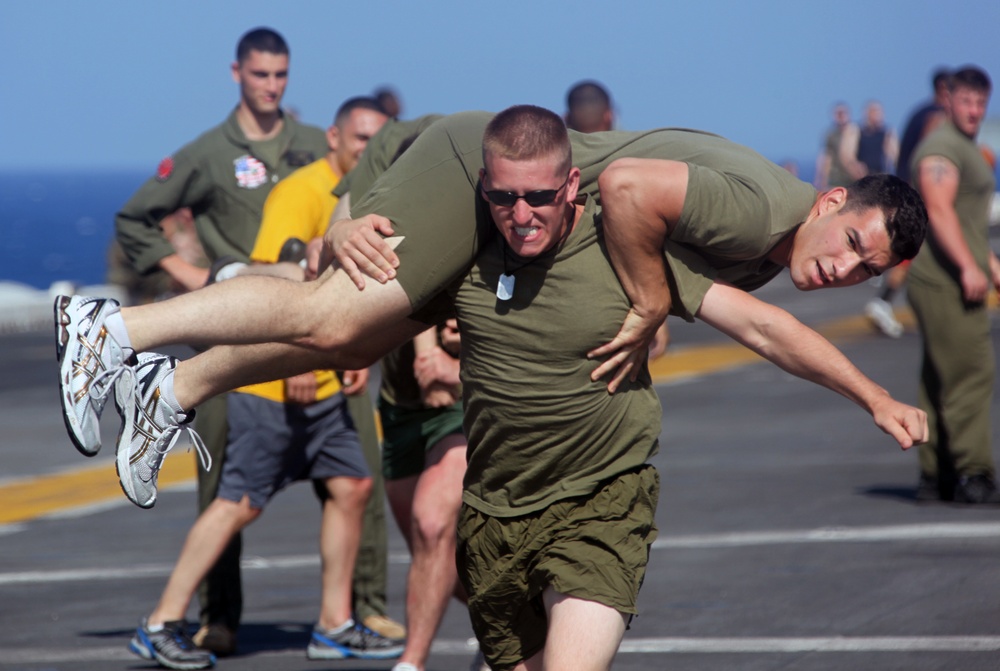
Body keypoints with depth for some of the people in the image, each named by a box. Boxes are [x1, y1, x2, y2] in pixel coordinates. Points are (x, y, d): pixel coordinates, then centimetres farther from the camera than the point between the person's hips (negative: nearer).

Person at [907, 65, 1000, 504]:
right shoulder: (941, 148, -11)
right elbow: (939, 210, -23)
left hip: (956, 282, 11)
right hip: (943, 282, -11)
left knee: (941, 380, 10)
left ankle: (936, 476, 11)